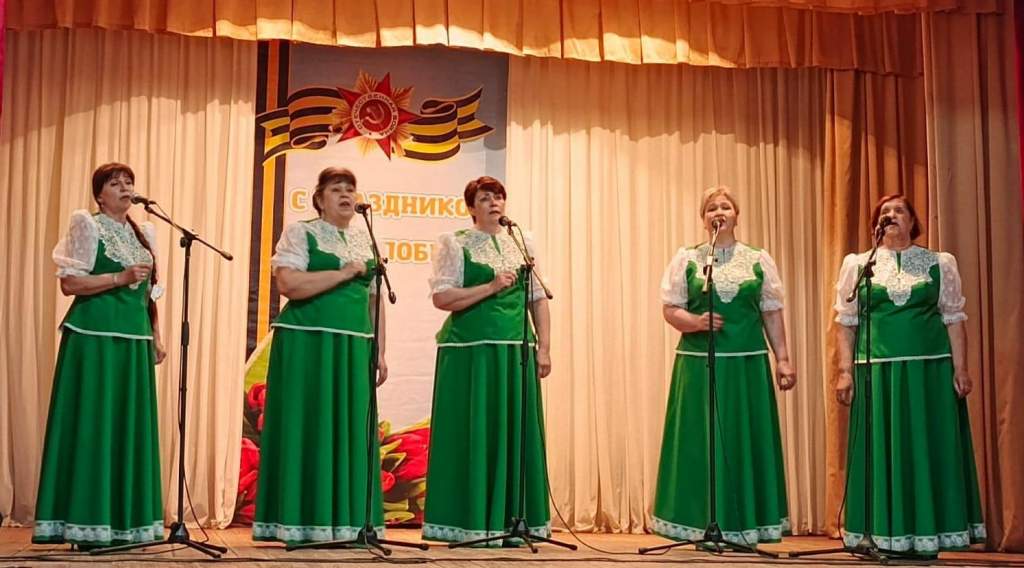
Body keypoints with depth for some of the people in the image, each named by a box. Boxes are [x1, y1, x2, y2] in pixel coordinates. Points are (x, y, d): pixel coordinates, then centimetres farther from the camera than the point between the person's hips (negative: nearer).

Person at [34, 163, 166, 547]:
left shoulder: (144, 234, 17)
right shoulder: (87, 226, -1)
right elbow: (69, 283, -9)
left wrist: (156, 338, 13)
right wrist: (120, 277, -16)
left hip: (135, 339, 6)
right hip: (95, 337, -6)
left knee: (130, 427, 6)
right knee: (92, 425, -6)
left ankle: (124, 521, 12)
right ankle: (86, 523, -1)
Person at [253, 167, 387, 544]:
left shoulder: (365, 240, 17)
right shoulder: (299, 233, 0)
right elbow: (289, 283, -15)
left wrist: (380, 352, 11)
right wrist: (345, 273, -11)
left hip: (354, 347, 5)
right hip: (307, 344, -5)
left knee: (350, 431, 4)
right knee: (307, 430, -4)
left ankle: (345, 522, 11)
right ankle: (302, 525, 2)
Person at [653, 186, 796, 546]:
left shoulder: (759, 260, 9)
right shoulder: (686, 259, 6)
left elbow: (772, 314, 8)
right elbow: (670, 309, 3)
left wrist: (783, 359, 3)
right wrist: (696, 322, -17)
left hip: (747, 364, 1)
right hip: (698, 364, -1)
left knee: (745, 441, 2)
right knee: (699, 443, -1)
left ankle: (744, 527, 11)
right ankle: (700, 525, 8)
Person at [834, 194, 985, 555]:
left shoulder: (939, 264, 8)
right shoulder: (859, 265, 8)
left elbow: (954, 320, 6)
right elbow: (846, 323, 6)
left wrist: (960, 369, -2)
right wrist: (845, 372, -1)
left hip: (930, 369, 0)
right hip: (878, 371, 0)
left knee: (930, 449, 1)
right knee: (883, 450, 2)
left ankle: (928, 536, 10)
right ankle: (887, 535, 10)